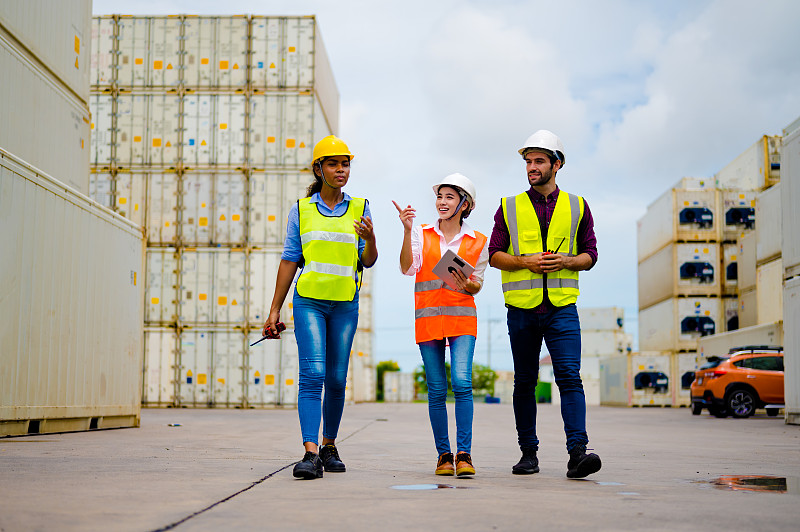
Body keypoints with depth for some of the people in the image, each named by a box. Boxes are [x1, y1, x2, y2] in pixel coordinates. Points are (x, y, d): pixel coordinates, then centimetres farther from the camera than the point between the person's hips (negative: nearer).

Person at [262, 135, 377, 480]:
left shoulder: (359, 209, 8)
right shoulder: (301, 210, 6)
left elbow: (367, 261, 4)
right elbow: (289, 260, 6)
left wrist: (370, 239, -19)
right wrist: (274, 309, 4)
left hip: (345, 305, 2)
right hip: (309, 300, -2)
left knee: (336, 379, 7)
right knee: (312, 374, -14)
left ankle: (329, 445, 24)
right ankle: (310, 453, -18)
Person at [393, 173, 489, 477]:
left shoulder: (477, 242, 7)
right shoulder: (422, 235, 8)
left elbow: (477, 285, 10)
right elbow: (407, 267, -6)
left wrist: (466, 284, -13)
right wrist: (407, 231, -15)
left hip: (462, 317, -1)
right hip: (428, 317, 1)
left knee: (462, 382, -16)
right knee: (436, 390, 2)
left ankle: (464, 454, -11)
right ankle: (444, 454, 12)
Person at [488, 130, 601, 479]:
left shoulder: (577, 207, 9)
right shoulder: (509, 208, 8)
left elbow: (590, 256, 10)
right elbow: (494, 255, 6)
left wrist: (565, 261, -10)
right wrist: (526, 261, -11)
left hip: (562, 307, -1)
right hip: (521, 308, 1)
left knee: (570, 377, -13)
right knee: (525, 382, 7)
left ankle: (577, 452, -16)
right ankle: (528, 453, 16)